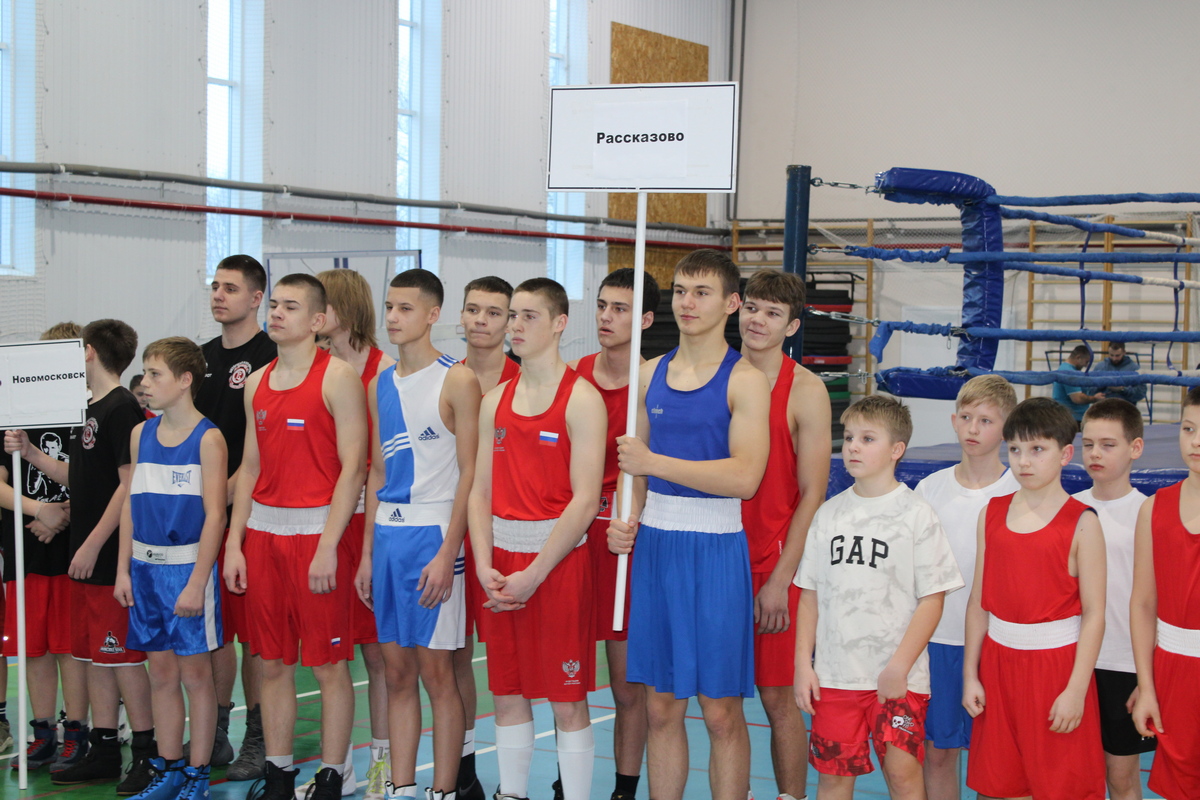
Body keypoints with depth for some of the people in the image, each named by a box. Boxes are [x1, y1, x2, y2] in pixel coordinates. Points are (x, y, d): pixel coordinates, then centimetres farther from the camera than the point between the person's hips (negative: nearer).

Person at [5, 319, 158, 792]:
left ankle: (147, 755, 4)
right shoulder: (94, 410, 15)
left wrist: (93, 545, -19)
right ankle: (104, 752, 19)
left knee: (124, 656, -4)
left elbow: (129, 484, -18)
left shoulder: (122, 408, -13)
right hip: (88, 558, 9)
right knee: (95, 656, 12)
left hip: (112, 558, -9)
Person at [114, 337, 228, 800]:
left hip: (188, 565, -6)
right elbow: (130, 505, 13)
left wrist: (196, 582, -16)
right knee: (161, 671, 11)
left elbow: (214, 515, -12)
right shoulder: (141, 434, 9)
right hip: (146, 566, 6)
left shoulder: (207, 438, -8)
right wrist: (123, 570, 7)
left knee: (195, 671, 1)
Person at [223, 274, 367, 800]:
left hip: (317, 530, -6)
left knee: (329, 664, 0)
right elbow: (250, 467, 17)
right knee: (273, 662, 10)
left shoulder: (338, 377, -6)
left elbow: (353, 466, -11)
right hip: (264, 530, 6)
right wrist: (235, 542, 9)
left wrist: (328, 545, -17)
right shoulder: (257, 382, 14)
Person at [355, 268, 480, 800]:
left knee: (435, 669, -2)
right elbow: (377, 472, 16)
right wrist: (367, 553, 11)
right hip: (387, 532, 6)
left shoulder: (457, 381, -6)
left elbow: (469, 472, -9)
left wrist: (447, 552, -16)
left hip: (433, 532, -6)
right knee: (397, 671, 9)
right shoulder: (380, 385, 13)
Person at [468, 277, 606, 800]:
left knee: (567, 699, 1)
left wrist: (534, 573, -16)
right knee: (507, 693, 11)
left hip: (558, 559, -5)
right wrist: (484, 566, -5)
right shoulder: (495, 401, 11)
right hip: (501, 560, 6)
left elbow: (584, 502, -14)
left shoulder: (581, 399, -8)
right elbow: (480, 492, 9)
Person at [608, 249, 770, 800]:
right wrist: (629, 520, 2)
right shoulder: (652, 373, 11)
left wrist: (653, 462, -19)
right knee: (661, 707, 10)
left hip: (716, 549, -5)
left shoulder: (745, 381, -7)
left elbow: (744, 476, -19)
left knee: (722, 712, 1)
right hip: (654, 544, 5)